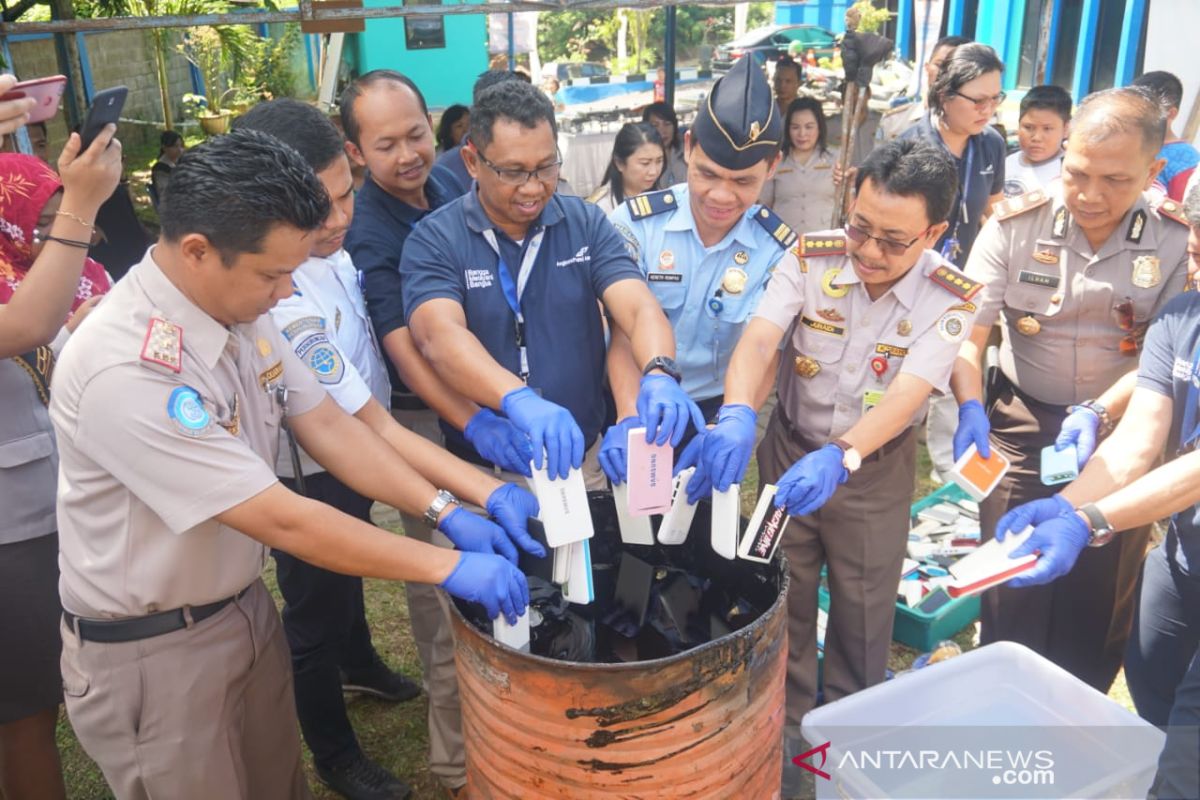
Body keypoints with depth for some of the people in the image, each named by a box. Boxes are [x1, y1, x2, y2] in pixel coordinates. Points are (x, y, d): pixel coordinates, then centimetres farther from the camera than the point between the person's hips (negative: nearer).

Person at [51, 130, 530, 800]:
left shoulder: (242, 310, -7)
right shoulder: (125, 370, -31)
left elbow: (326, 424, -1)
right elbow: (281, 520, -29)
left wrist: (446, 510, -11)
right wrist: (449, 567, -24)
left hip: (246, 607, 7)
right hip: (151, 650, -7)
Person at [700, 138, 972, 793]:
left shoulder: (950, 297, -18)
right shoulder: (810, 258, -16)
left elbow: (907, 394, -31)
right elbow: (759, 338, -29)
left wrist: (838, 457, -48)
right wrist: (737, 415, -49)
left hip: (876, 468, -1)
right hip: (790, 451, 1)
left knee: (863, 617, 14)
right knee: (784, 606, 14)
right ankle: (784, 732, 37)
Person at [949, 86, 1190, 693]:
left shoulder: (1178, 244, -9)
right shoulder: (1016, 225, -10)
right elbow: (967, 334, -12)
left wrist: (1099, 413, -25)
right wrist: (970, 409, -28)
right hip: (1023, 427, 0)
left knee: (1099, 604, 12)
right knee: (1011, 591, 8)